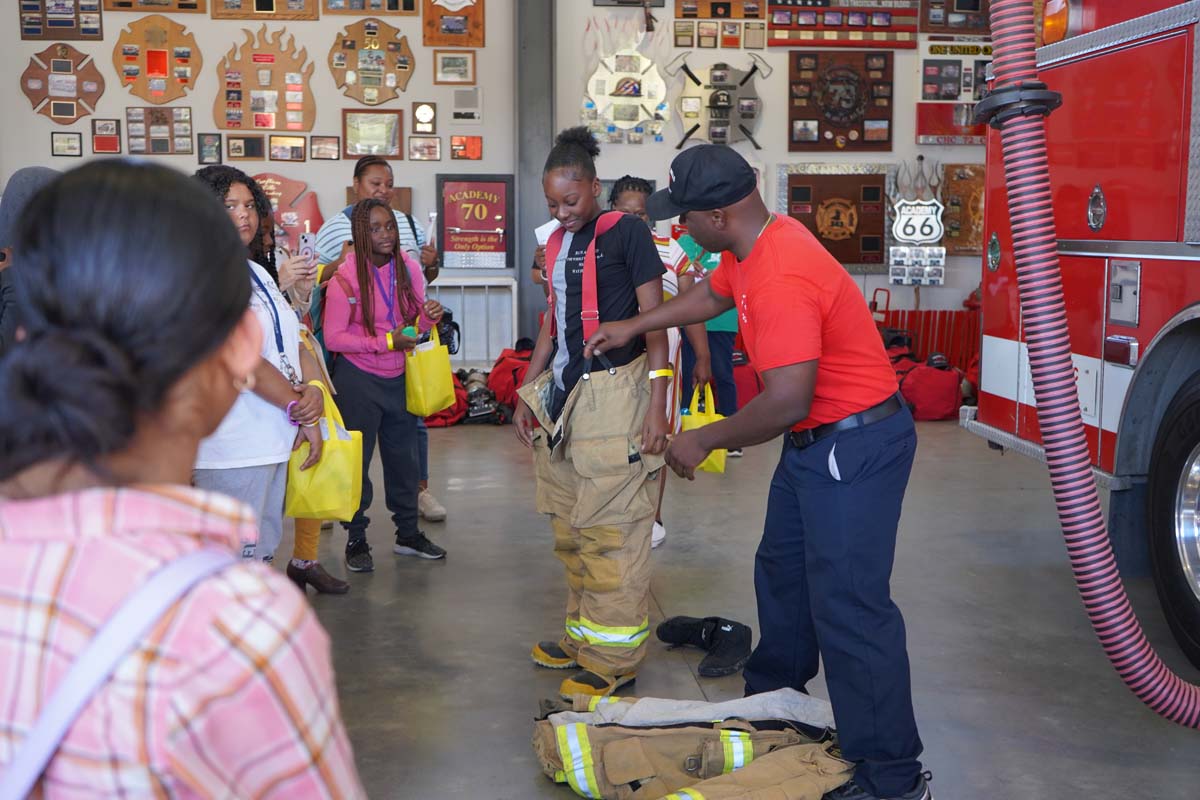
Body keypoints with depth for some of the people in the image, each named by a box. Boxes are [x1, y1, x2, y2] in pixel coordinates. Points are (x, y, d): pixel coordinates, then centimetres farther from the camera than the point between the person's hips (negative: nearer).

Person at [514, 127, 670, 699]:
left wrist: (656, 403, -15)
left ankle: (613, 659, 2)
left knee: (609, 527, -6)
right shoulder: (558, 241, 16)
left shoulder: (626, 232, -5)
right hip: (562, 393, 8)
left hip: (612, 391, -7)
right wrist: (527, 390, 19)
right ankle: (582, 634, 24)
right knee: (569, 528, 11)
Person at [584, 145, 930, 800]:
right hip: (814, 441, 11)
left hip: (855, 447, -11)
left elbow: (786, 402, -32)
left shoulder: (781, 278, -29)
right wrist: (632, 327, 31)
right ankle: (773, 691, 45)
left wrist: (702, 442, -18)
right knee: (780, 569, 24)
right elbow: (712, 296, 27)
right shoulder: (748, 247, 4)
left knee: (846, 604, -10)